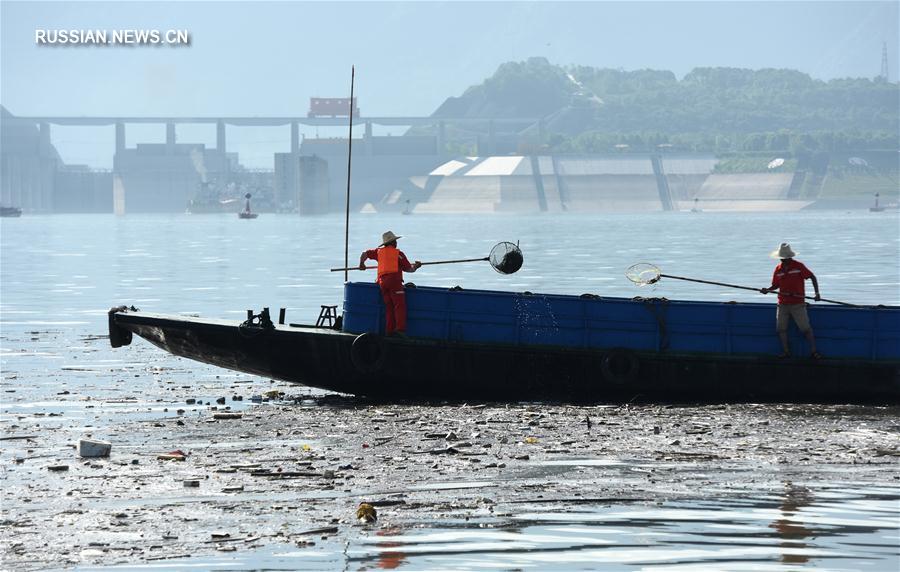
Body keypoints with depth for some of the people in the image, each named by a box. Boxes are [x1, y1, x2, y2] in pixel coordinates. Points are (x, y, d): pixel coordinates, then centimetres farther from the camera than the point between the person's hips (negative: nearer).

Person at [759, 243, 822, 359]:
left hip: (798, 303, -5)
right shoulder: (778, 269, 6)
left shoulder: (798, 266, -7)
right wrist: (767, 290, -7)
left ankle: (813, 351, 0)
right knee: (781, 329, 3)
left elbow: (812, 277, -4)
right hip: (783, 304, 5)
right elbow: (776, 285, 14)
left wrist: (817, 293, -12)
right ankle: (786, 351, 15)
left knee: (806, 328, -5)